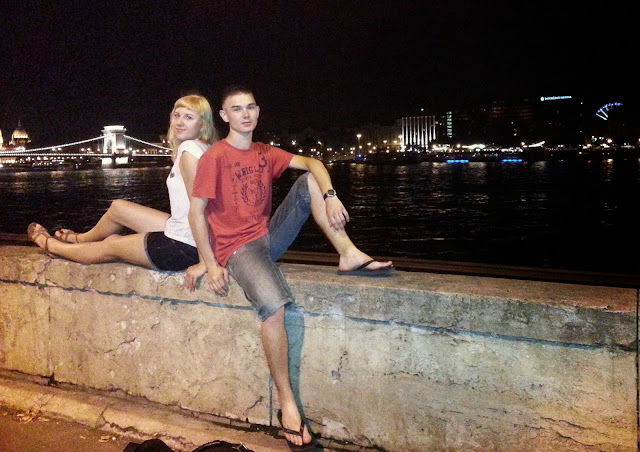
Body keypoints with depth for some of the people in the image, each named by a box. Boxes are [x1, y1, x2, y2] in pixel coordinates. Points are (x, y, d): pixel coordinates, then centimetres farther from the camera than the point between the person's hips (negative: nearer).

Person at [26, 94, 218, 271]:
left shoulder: (189, 149, -20)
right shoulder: (200, 148, 9)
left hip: (184, 247, -9)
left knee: (111, 245, 17)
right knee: (117, 207, 25)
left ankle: (51, 245, 46)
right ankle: (80, 239, 55)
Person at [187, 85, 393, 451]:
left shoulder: (266, 154, 13)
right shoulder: (215, 157, -6)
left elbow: (312, 163, 4)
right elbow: (196, 212, -9)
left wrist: (330, 196, -17)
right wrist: (210, 264, -15)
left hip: (270, 236, 6)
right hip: (238, 247, -6)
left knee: (310, 181, -6)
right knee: (273, 304, -34)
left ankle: (349, 255, -13)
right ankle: (287, 404, -22)